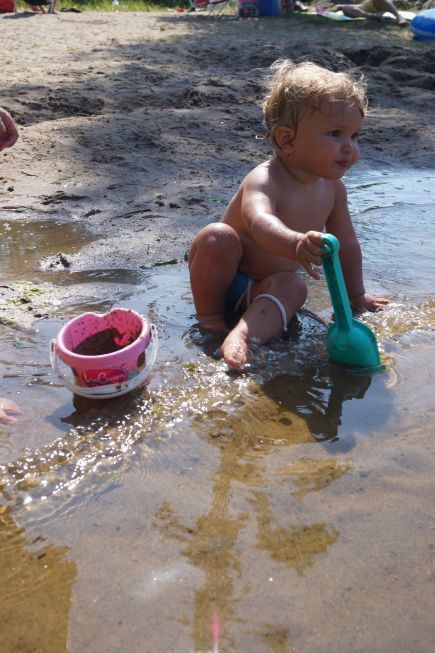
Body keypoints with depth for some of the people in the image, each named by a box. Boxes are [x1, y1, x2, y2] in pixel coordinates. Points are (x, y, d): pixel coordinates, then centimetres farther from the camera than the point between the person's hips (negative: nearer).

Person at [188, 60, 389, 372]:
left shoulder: (333, 188, -6)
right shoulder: (264, 180, -28)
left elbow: (347, 243, 7)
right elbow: (258, 221, -51)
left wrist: (356, 294, 14)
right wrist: (295, 244, -71)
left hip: (268, 285, 4)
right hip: (225, 276, -4)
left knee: (295, 287, -28)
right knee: (218, 237, -32)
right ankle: (209, 317, -15)